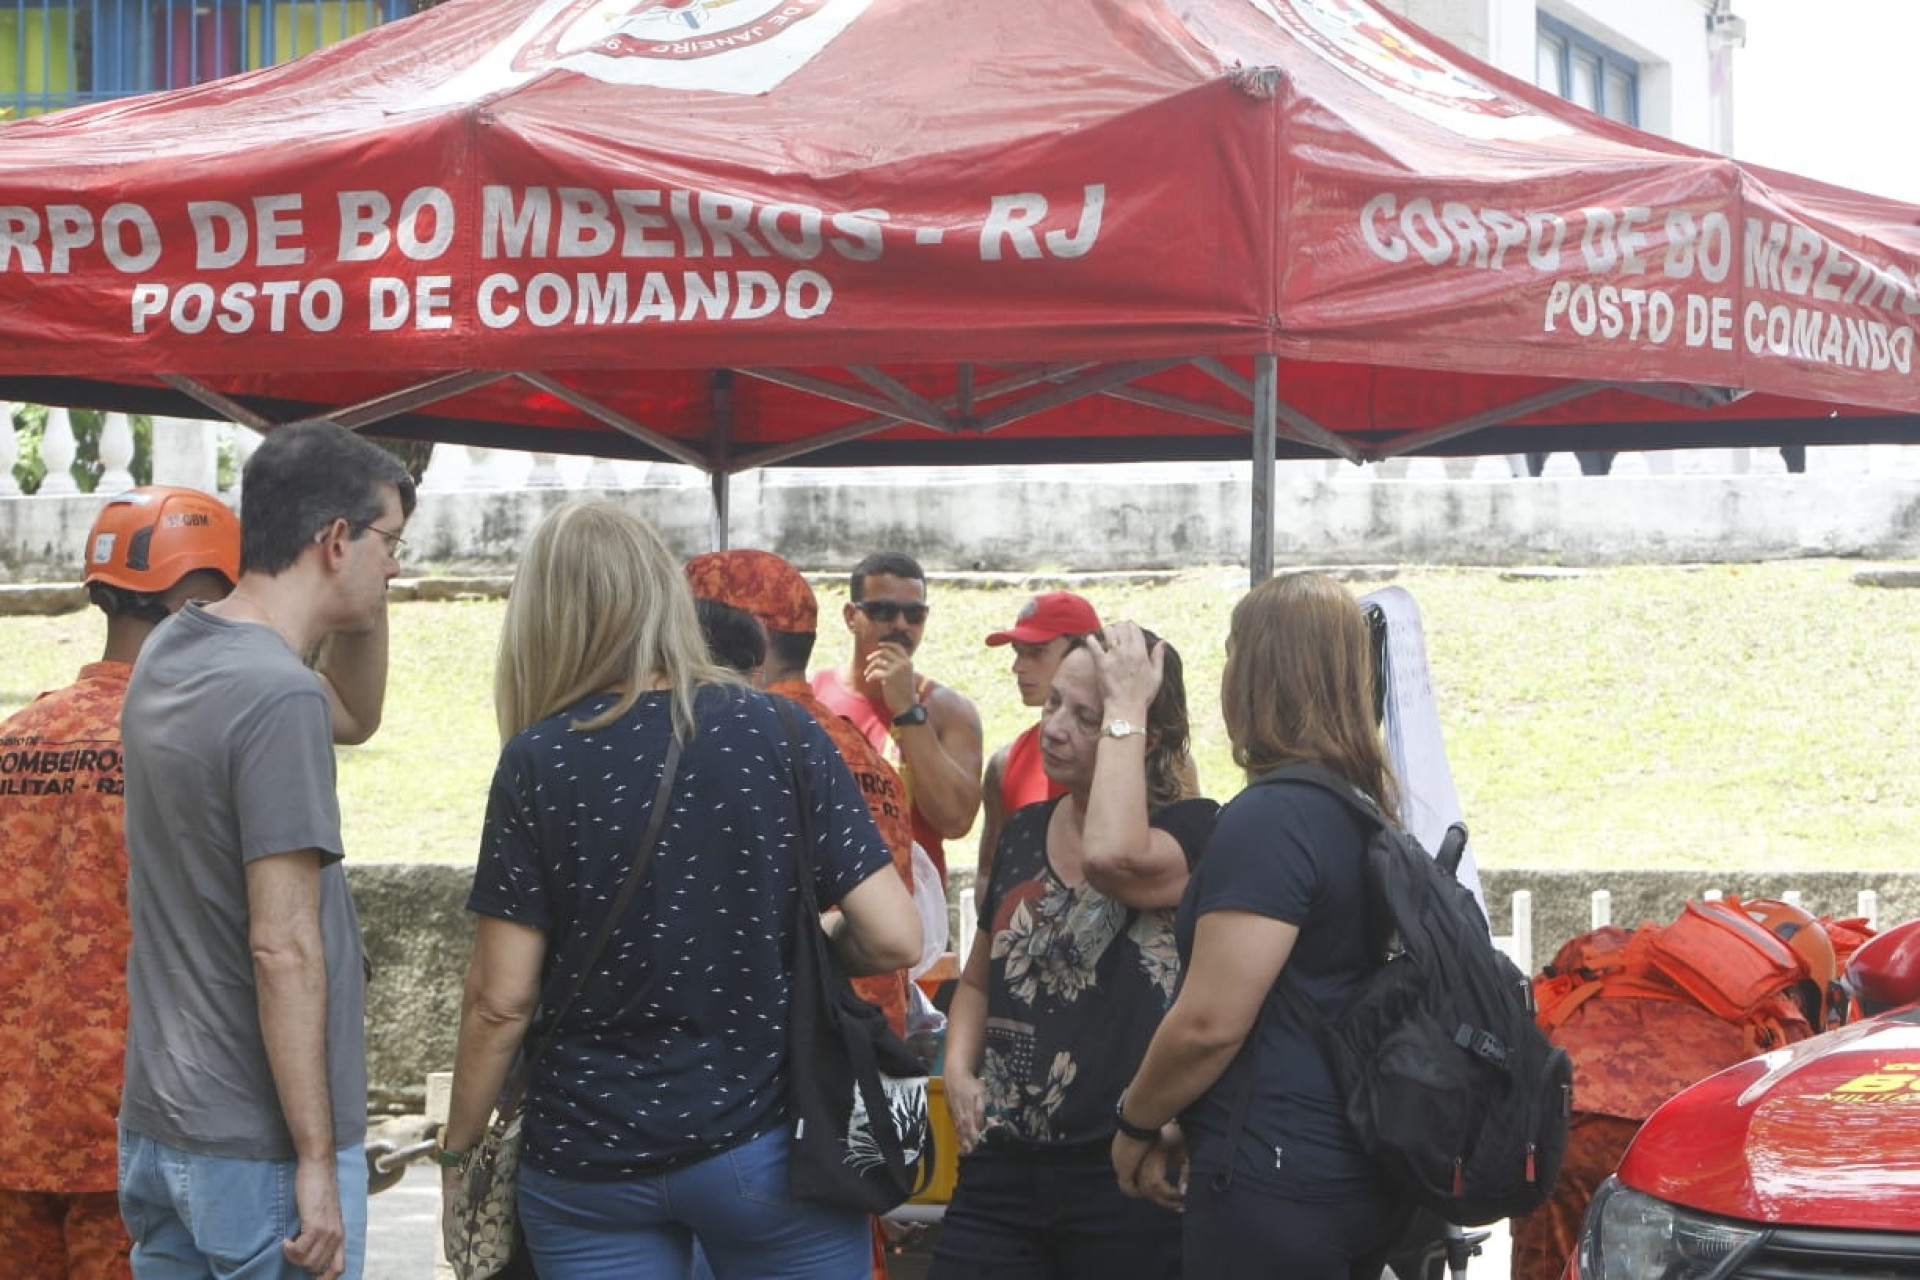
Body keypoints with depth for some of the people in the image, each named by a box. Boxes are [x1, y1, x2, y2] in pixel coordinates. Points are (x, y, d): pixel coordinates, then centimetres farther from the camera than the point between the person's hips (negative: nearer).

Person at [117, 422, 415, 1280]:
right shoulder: (278, 698, -20)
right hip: (260, 1151, -9)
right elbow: (283, 950, -22)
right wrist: (317, 1162, -18)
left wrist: (363, 606, 9)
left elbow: (356, 717, 25)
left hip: (157, 1127, 9)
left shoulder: (171, 654, 7)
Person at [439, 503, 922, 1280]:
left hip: (588, 1160, 0)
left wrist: (458, 1154, 5)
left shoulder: (536, 764, -7)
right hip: (763, 1142, 0)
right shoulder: (779, 735, -4)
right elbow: (893, 939, -7)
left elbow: (501, 999, -8)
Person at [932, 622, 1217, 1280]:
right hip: (1001, 1171, 5)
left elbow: (1114, 858, -32)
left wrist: (1125, 710, -21)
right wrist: (959, 1069, 5)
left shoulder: (1191, 832, -7)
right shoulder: (1023, 832, 12)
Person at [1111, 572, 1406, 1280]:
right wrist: (1187, 1127, 19)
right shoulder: (1363, 813, 11)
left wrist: (1137, 1125, -4)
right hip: (1357, 1174, 9)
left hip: (1274, 1182, -9)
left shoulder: (1268, 819, -17)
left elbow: (1210, 1022, -21)